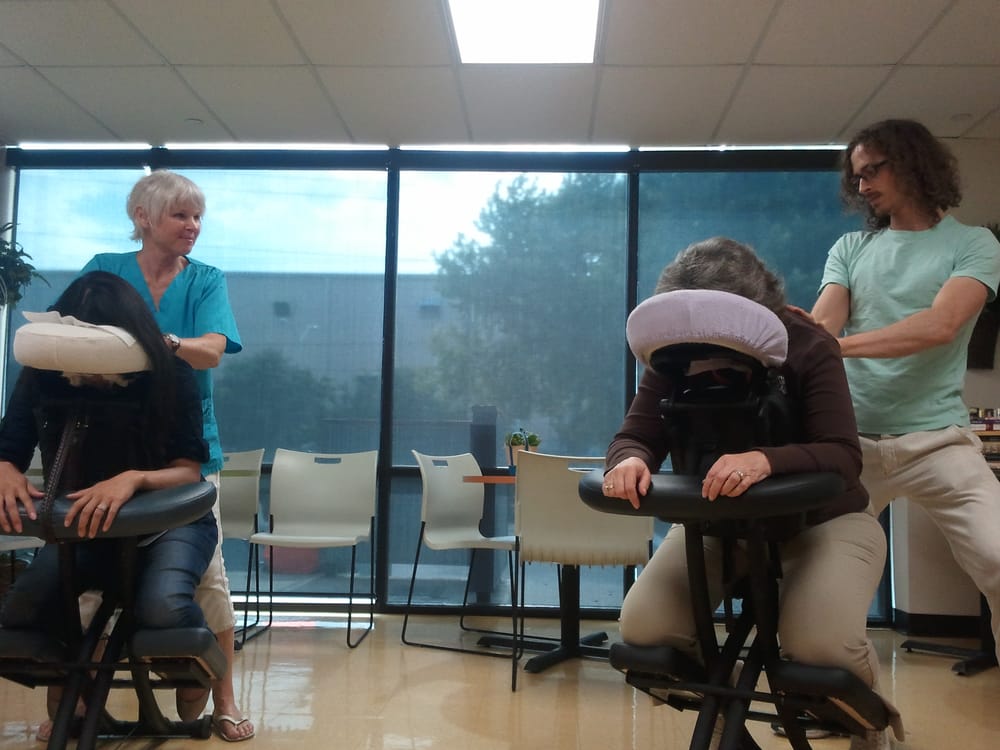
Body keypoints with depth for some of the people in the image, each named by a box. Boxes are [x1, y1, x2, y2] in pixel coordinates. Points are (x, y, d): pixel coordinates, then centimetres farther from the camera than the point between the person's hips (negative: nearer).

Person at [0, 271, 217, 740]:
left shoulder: (168, 374, -18)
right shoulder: (42, 375, -9)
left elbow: (189, 472, -20)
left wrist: (134, 479, -43)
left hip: (169, 520, -3)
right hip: (84, 525, 4)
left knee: (162, 608, -35)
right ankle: (63, 694, 17)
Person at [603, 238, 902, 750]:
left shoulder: (808, 347, -20)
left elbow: (843, 457, -29)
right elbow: (635, 435, -14)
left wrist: (765, 460, -51)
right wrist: (630, 460, -41)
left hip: (822, 520, -3)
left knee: (819, 645, -30)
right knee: (643, 630, -18)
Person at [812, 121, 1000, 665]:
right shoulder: (850, 249, 13)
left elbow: (940, 326, -15)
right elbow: (819, 325, -2)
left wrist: (840, 345, -26)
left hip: (934, 439, -3)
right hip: (850, 438, 3)